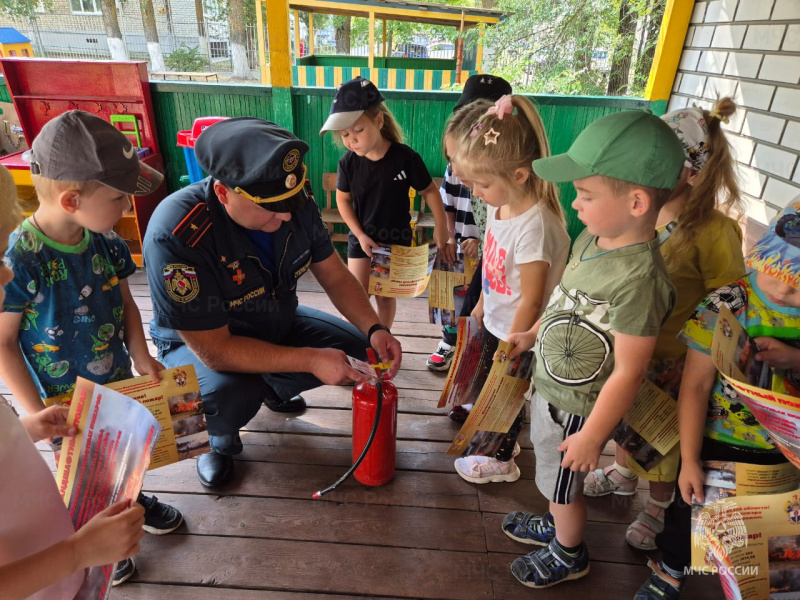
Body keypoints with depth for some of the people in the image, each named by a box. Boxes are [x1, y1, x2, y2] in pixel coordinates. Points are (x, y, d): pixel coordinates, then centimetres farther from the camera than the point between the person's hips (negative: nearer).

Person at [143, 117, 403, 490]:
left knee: (357, 348, -4)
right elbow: (214, 349, -34)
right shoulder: (175, 235, -36)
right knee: (230, 395, -35)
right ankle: (220, 441, 4)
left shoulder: (297, 206, -20)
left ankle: (272, 388, 21)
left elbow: (335, 277, -7)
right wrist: (310, 359, -35)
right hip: (196, 343, -5)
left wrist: (374, 329, -22)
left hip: (277, 324, 5)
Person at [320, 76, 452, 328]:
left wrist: (441, 227, -12)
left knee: (386, 297, 12)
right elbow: (343, 200, 0)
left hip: (397, 239, -1)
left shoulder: (405, 157, -20)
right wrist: (360, 235, -8)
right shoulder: (348, 162, -13)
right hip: (361, 239, 1)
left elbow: (429, 191, -8)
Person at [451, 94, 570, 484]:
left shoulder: (535, 226, -32)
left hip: (516, 333, -7)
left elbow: (531, 300, -26)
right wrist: (482, 305, 18)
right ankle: (501, 436, 53)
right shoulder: (499, 206, -5)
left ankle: (501, 459, 40)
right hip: (496, 322, 7)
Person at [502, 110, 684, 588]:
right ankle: (557, 526, 58)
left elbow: (628, 373, -26)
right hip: (551, 387, 8)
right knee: (552, 476, 30)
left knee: (562, 484, 19)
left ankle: (570, 555, 48)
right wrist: (533, 334, 14)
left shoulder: (639, 278, -33)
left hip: (577, 407, -7)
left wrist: (591, 437, -18)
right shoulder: (593, 238, -7)